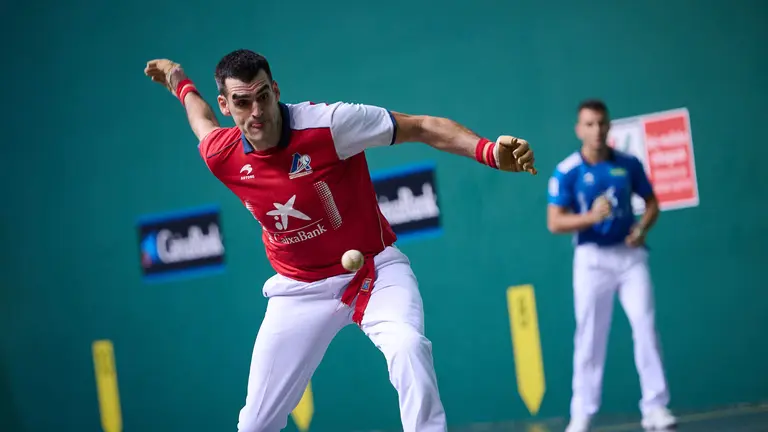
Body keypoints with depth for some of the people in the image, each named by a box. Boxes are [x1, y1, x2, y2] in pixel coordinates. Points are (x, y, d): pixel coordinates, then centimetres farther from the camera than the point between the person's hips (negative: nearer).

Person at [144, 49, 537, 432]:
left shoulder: (327, 123, -25)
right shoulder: (222, 157, -11)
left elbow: (424, 128, -21)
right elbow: (205, 126, 15)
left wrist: (488, 151, -36)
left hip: (374, 269, -3)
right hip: (300, 289, 4)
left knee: (408, 346, -36)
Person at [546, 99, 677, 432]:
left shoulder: (628, 164, 1)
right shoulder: (567, 172, -7)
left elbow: (652, 203, 12)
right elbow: (554, 223, -9)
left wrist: (642, 228, -9)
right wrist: (591, 216, -25)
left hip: (629, 254, 2)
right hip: (592, 258, -1)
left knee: (645, 326, -8)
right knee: (589, 337, 2)